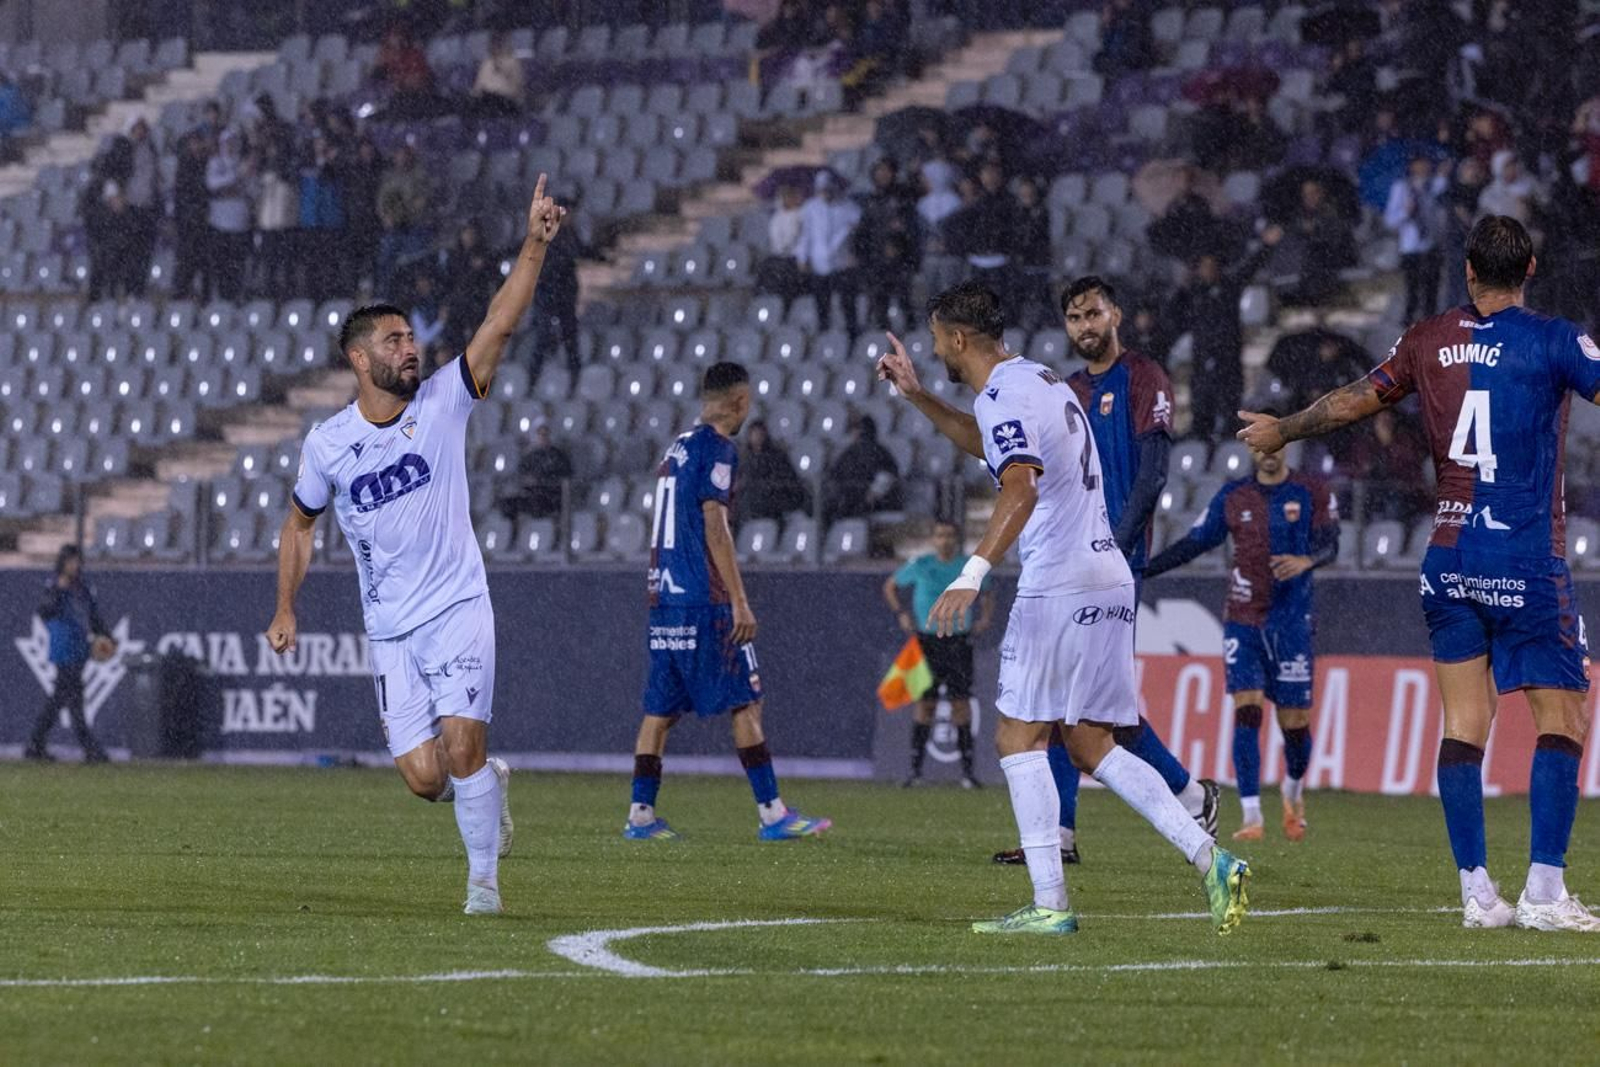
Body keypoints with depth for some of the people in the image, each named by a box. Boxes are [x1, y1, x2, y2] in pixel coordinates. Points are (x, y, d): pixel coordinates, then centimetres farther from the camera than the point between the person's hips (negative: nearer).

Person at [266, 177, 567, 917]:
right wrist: (285, 611, 13)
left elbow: (500, 324, -15)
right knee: (424, 779, -6)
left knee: (461, 750, -16)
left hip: (459, 611, -1)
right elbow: (299, 523, 15)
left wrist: (534, 244, -26)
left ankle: (484, 877, 4)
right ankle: (491, 781, 29)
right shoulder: (328, 444, -2)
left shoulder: (442, 404, -5)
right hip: (390, 632, 1)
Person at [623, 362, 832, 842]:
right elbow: (714, 528, -15)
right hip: (704, 601, -8)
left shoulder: (678, 447, 18)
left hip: (664, 598, 8)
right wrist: (739, 602, -15)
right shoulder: (716, 448, -8)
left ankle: (641, 814, 4)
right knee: (745, 701, -5)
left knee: (661, 707, 7)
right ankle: (772, 814, -7)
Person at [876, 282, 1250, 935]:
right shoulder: (1041, 379, 20)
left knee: (1019, 735, -3)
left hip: (1058, 585, -9)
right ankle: (1211, 860, -2)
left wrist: (973, 574, -37)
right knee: (1091, 746, 10)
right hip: (1110, 580, 9)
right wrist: (915, 395, 39)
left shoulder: (1001, 397, -11)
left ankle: (1050, 903, -8)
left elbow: (1020, 489, -28)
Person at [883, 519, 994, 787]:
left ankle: (967, 770, 0)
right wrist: (900, 613, 3)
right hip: (927, 642, -1)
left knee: (961, 703, -3)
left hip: (958, 642, 1)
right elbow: (890, 586, 16)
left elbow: (987, 594, 22)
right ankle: (916, 768, 2)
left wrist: (986, 617, 5)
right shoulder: (920, 565, 2)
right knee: (925, 703, -3)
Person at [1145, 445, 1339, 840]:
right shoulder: (1232, 497, 8)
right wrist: (1139, 570, 6)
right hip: (1242, 623, 1)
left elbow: (1329, 544, -6)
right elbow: (1193, 544, 11)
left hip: (1291, 622, -1)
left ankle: (1294, 793, 31)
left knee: (1295, 721, 0)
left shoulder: (1312, 493, 2)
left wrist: (1306, 561, -29)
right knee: (1246, 710, -13)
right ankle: (1251, 816, -14)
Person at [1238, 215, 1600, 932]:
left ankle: (1477, 892, 2)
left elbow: (1355, 401, 19)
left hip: (1449, 556, 5)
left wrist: (1282, 431, 35)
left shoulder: (1429, 341, 8)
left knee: (1463, 726, 5)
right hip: (1529, 562, -5)